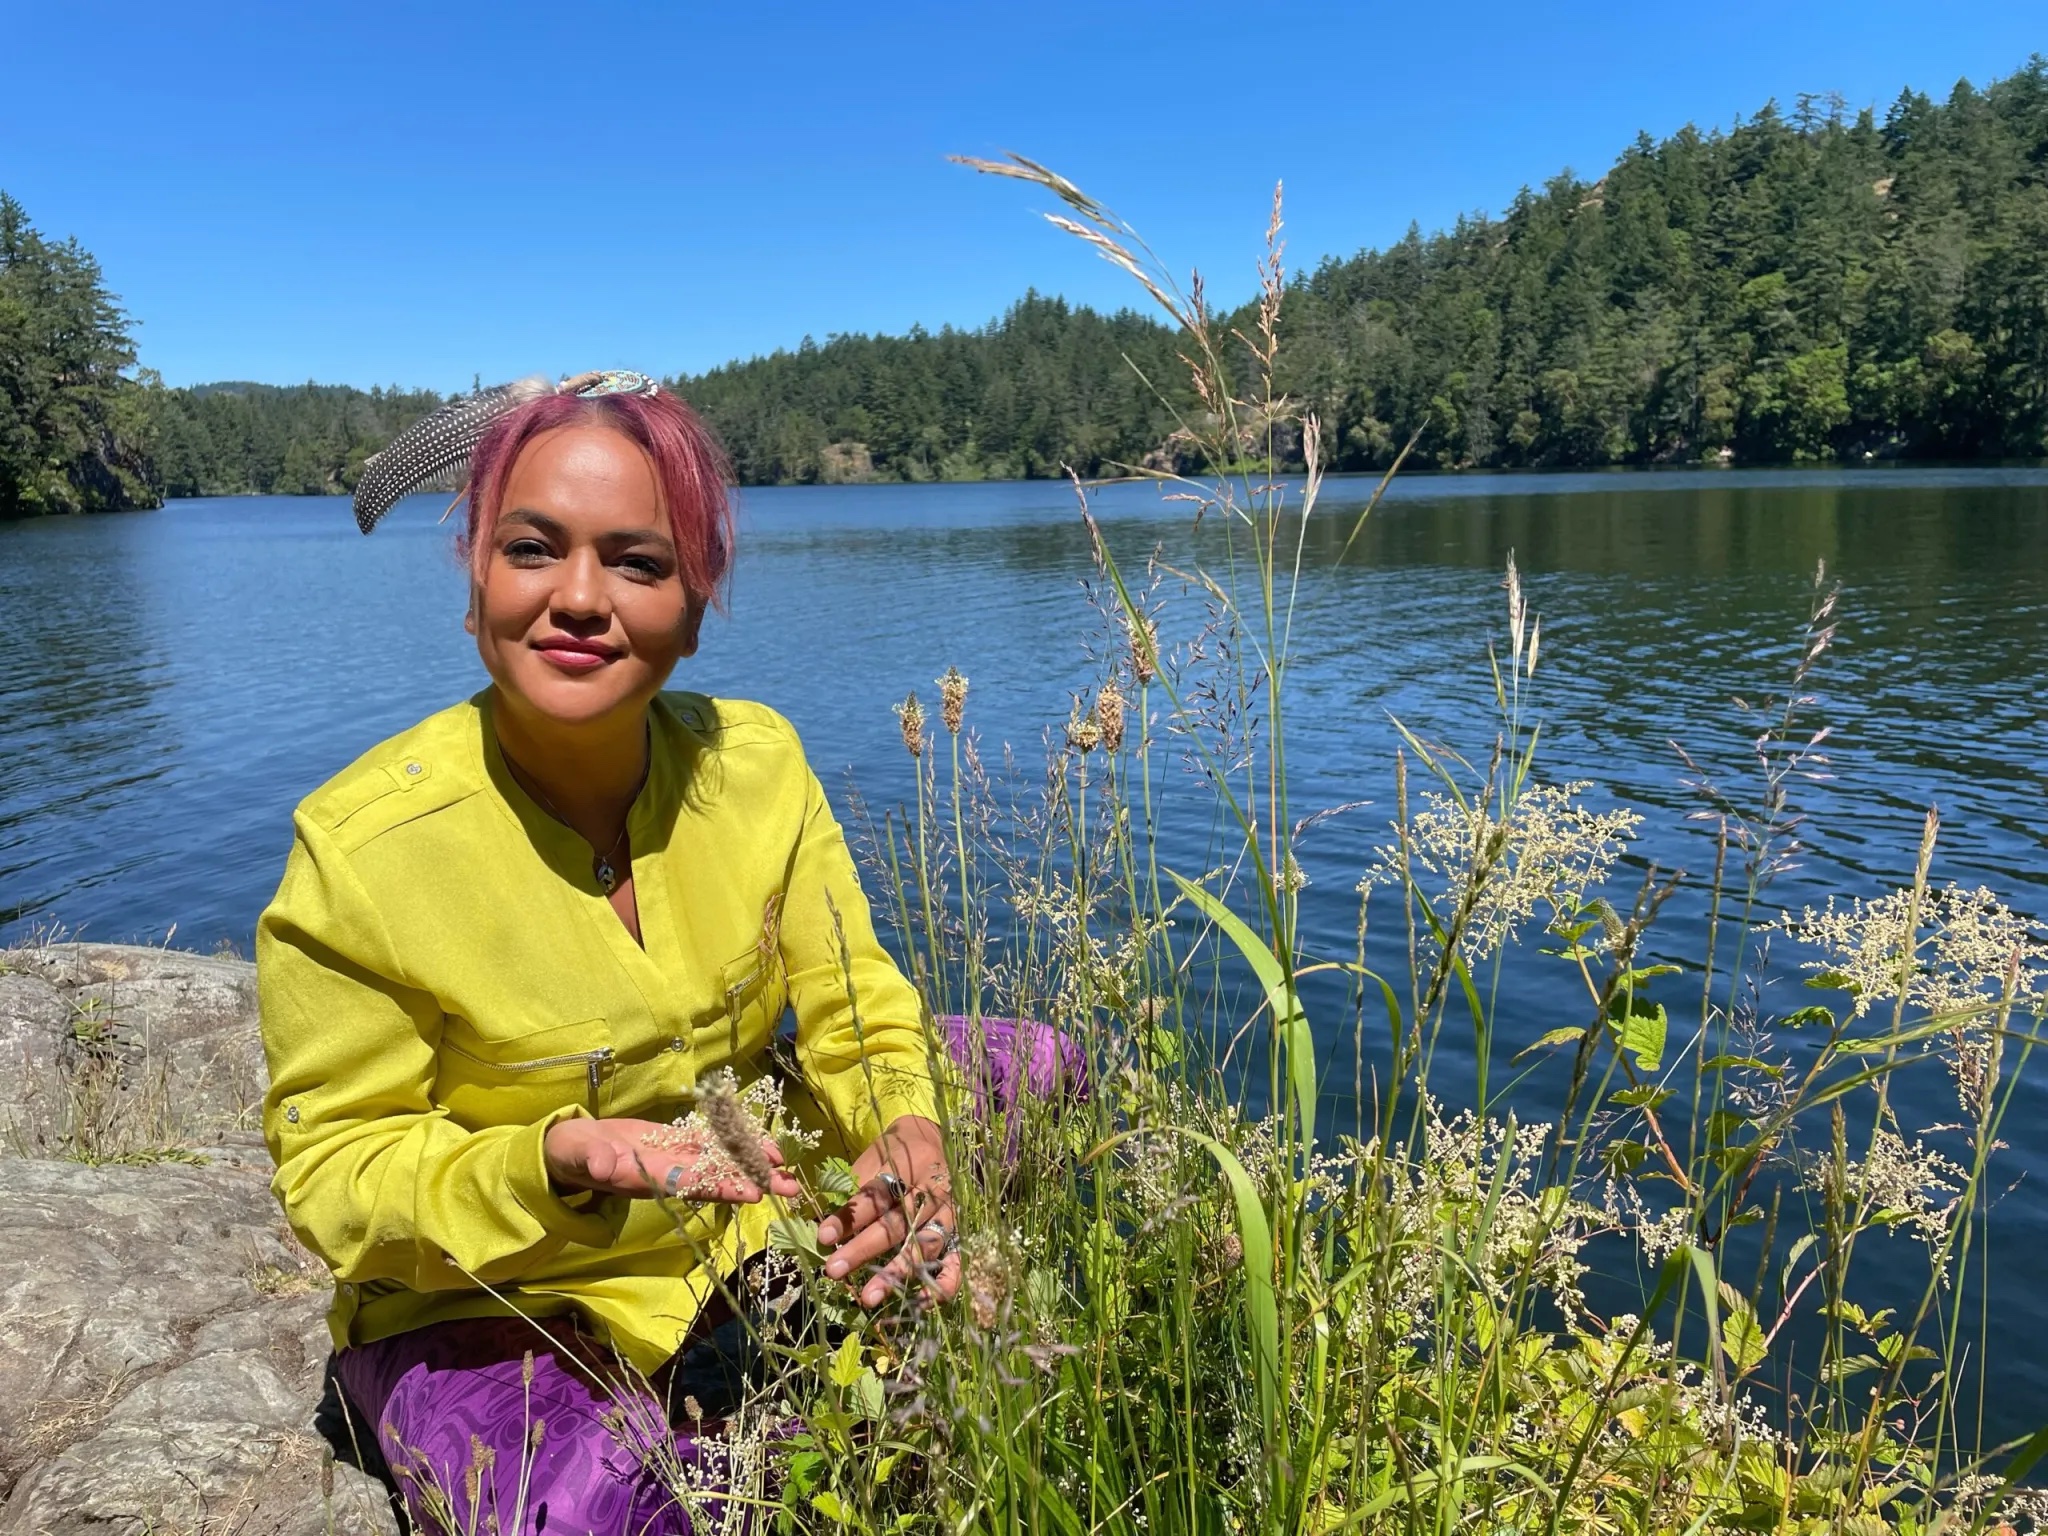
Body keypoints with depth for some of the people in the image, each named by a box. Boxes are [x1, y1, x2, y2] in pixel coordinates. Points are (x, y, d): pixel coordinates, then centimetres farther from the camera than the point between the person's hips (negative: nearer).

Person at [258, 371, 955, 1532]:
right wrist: (561, 1158, -33)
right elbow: (332, 1173, -14)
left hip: (748, 1230, 5)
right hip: (484, 1310, -4)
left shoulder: (757, 761, -12)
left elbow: (857, 1009, -7)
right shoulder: (362, 850, -22)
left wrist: (910, 1128, -29)